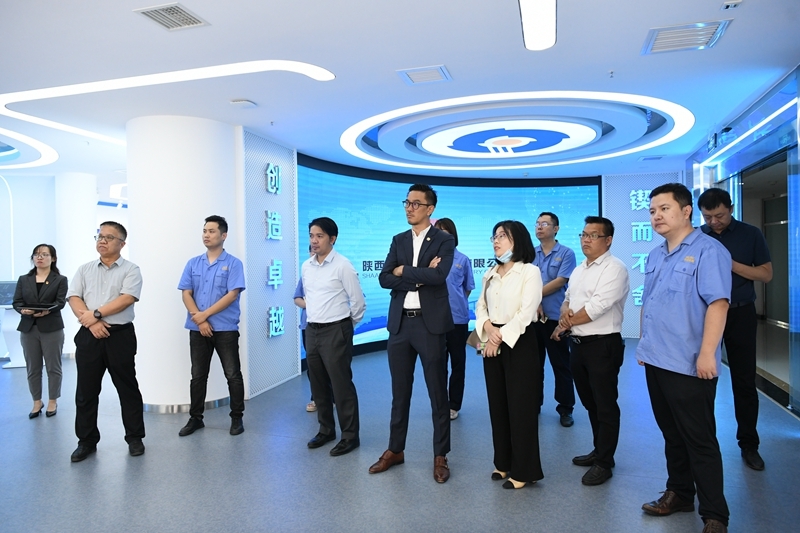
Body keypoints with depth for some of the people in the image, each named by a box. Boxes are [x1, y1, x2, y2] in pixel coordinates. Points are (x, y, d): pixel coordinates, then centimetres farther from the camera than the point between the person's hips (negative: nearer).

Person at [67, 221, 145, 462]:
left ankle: (134, 438, 16)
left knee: (127, 388, 4)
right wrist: (91, 322, -13)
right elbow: (73, 298, 1)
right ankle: (86, 441, 22)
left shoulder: (130, 270, 0)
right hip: (88, 336, 4)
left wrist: (96, 313, -15)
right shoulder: (84, 269, 12)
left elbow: (127, 298, -13)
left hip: (120, 335, -3)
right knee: (86, 390, 9)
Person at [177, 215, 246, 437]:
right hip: (197, 329, 4)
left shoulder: (233, 264, -4)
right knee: (198, 376, 12)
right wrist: (199, 320, -9)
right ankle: (195, 418, 24)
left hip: (226, 329, -4)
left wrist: (205, 314, -13)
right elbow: (186, 294, 4)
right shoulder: (193, 263, 9)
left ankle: (237, 418, 14)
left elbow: (232, 295, -12)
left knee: (233, 375, 2)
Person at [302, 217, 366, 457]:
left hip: (335, 331, -7)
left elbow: (358, 301, -8)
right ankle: (326, 430, 30)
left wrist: (346, 326, 3)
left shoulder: (343, 265, -12)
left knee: (341, 384, -2)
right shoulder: (306, 266, 8)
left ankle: (350, 436, 11)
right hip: (312, 330, 7)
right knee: (318, 385, 14)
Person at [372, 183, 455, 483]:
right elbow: (384, 279, -1)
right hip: (399, 324, 4)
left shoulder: (444, 241, -2)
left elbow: (439, 275, -21)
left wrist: (403, 271, -10)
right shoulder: (398, 240, 11)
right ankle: (395, 450, 29)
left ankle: (440, 456, 20)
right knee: (400, 392, 14)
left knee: (437, 394, 6)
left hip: (430, 324, -4)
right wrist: (419, 276, -13)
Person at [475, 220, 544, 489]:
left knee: (520, 406, 1)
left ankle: (523, 470, 14)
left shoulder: (530, 271, -8)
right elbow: (480, 306, 8)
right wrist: (488, 328, -11)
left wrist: (501, 335, -16)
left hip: (519, 343, -6)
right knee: (497, 405, 12)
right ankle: (504, 462, 27)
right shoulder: (490, 273, 13)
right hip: (492, 342, 7)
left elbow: (526, 313, -16)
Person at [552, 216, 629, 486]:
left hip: (603, 345, -8)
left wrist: (566, 324, -9)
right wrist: (565, 311, -6)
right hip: (577, 343, 8)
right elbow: (567, 299, 18)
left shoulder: (614, 269, -13)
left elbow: (596, 307, -21)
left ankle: (604, 462, 16)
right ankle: (599, 450, 34)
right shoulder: (578, 270, 15)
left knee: (605, 406, 3)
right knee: (590, 403, 19)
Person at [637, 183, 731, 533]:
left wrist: (707, 354, -22)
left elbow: (717, 304, -18)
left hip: (688, 365, -7)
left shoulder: (708, 251, -11)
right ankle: (679, 493, 32)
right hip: (656, 361, 8)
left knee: (699, 440, 2)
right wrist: (645, 345, 17)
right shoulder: (654, 256, 13)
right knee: (671, 434, 18)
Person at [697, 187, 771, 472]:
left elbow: (766, 274, -3)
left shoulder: (751, 234, -1)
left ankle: (749, 444, 20)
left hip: (740, 314, 0)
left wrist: (730, 264, -16)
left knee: (744, 382, 6)